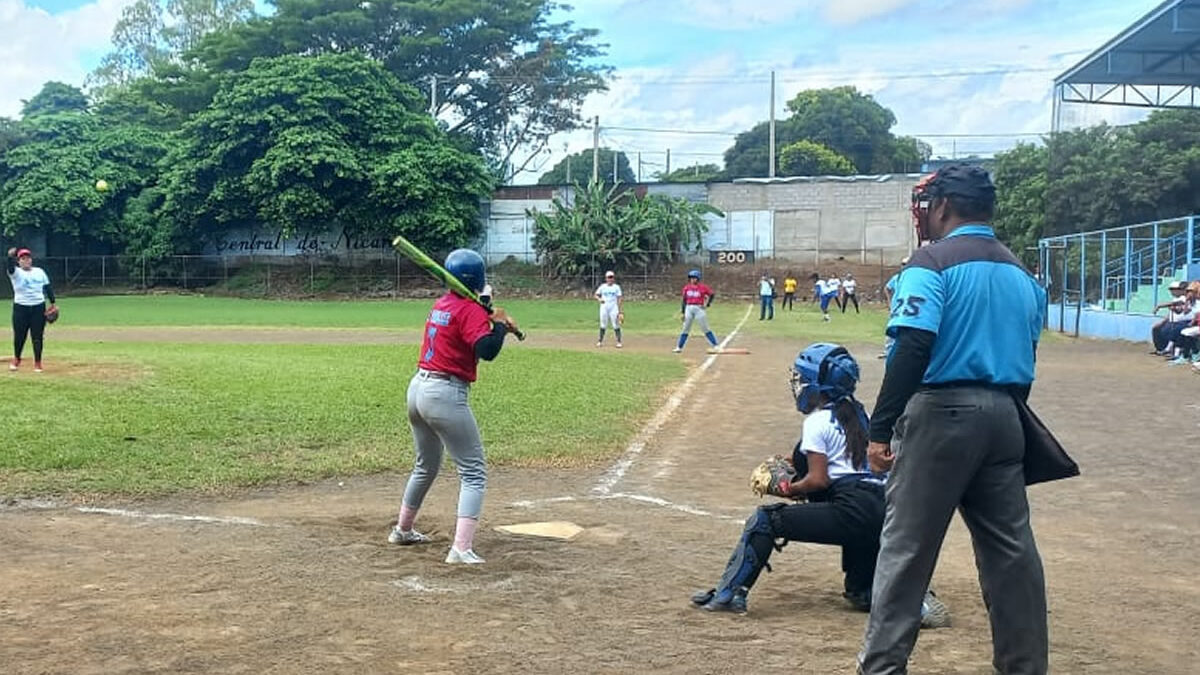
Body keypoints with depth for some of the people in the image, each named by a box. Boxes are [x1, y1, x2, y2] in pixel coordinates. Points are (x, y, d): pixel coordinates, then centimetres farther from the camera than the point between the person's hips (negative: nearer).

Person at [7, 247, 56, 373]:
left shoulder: (40, 272, 9)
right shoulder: (16, 273, -1)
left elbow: (48, 287, 11)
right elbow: (11, 268, -24)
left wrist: (53, 303, 4)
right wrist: (11, 257, -45)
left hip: (39, 307, 2)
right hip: (20, 308, -2)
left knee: (38, 336, 1)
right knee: (19, 335, 5)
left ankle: (38, 363, 10)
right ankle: (16, 359, 28)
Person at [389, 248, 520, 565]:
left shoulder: (441, 304, 12)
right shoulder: (470, 310, -13)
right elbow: (487, 350, -25)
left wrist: (496, 321, 6)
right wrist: (500, 324, -9)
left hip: (418, 388, 9)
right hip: (445, 396, -9)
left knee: (426, 466, 27)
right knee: (474, 472, -5)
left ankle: (403, 529, 42)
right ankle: (462, 548, -17)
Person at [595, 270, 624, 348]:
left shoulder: (616, 287, 3)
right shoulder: (602, 286, 7)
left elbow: (620, 299, 2)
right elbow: (596, 295, 7)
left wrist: (620, 311, -4)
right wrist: (599, 299, -17)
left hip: (613, 308, -2)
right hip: (604, 307, 2)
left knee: (616, 325, -6)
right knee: (603, 324, 5)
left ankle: (619, 341, -3)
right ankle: (600, 341, 13)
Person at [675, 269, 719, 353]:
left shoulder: (702, 287, -3)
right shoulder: (686, 288, 7)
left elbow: (712, 294, 3)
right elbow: (684, 300, 11)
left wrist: (707, 304, -7)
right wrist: (683, 313, 8)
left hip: (699, 308, -3)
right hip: (689, 309, 3)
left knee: (705, 329, -3)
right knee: (685, 329, 7)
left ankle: (716, 346, 1)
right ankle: (679, 347, 11)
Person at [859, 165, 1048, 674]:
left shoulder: (933, 261, -8)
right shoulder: (1020, 271, 14)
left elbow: (913, 348, -20)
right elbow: (1027, 357, 16)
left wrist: (880, 429, -19)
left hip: (942, 411, -7)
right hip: (1003, 416, 7)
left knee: (907, 545, -2)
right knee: (1011, 549, 12)